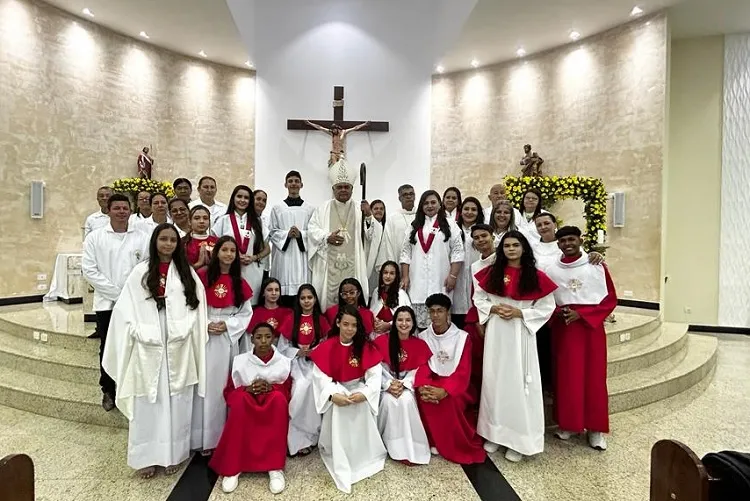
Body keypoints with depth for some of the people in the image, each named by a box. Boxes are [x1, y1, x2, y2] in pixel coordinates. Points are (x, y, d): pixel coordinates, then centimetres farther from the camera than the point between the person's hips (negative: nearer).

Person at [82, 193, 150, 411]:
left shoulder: (142, 237, 1)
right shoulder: (95, 237, 2)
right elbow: (88, 269, -4)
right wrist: (116, 292, -9)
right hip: (106, 303, 1)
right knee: (108, 348, 11)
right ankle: (108, 391, 26)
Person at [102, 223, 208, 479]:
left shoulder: (187, 273, 7)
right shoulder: (141, 271, 3)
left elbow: (196, 308, 4)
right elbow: (127, 308, 1)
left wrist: (181, 331, -5)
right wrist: (141, 333, -9)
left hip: (179, 348, 1)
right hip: (148, 348, -1)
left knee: (176, 402, 7)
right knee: (148, 403, 5)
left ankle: (173, 454, 20)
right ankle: (146, 457, 18)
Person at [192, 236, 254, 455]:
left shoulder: (239, 283, 6)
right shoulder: (202, 276, -3)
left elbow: (246, 314, 6)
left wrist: (227, 325, -7)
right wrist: (204, 325, -13)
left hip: (228, 339, 2)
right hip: (203, 337, -2)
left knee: (223, 386, 8)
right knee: (204, 385, 1)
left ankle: (220, 437, 21)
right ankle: (202, 438, 15)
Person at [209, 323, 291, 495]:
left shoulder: (284, 362, -3)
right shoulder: (240, 360, -2)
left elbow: (287, 393, -1)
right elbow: (228, 393, 1)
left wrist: (269, 387, -21)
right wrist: (248, 389, -19)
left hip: (273, 412, 0)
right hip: (246, 410, 1)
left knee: (278, 397, -32)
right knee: (240, 397, -31)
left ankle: (275, 467, -28)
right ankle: (233, 467, -24)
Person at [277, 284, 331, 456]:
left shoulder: (321, 320, 6)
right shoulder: (290, 320, 3)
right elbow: (282, 347, 4)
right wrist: (298, 352, -11)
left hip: (316, 362, 1)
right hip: (296, 362, 0)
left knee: (310, 385, -28)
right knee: (301, 386, -28)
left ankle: (305, 436, -12)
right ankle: (299, 438, -14)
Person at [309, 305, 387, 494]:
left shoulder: (366, 346, -9)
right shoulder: (327, 347, -11)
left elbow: (375, 374, -12)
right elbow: (320, 375, -14)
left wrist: (364, 393, -28)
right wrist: (333, 394, -30)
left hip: (359, 388, 1)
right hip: (336, 388, 0)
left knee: (363, 408, -29)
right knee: (337, 409, -30)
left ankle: (364, 454, -8)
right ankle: (340, 459, -13)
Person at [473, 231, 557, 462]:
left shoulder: (536, 277, -4)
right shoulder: (490, 273, 2)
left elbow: (547, 308, -3)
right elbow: (478, 298, 8)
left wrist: (519, 313, -14)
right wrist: (493, 309, -11)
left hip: (521, 335, -2)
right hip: (495, 333, 3)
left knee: (518, 382, 3)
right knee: (495, 380, 10)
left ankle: (519, 440, 17)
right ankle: (494, 433, 25)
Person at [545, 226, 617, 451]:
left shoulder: (597, 267, -2)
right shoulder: (551, 270, 2)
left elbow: (611, 299, -1)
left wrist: (582, 314, -11)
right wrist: (559, 312, -11)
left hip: (591, 327, -1)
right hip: (563, 328, 1)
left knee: (594, 377, 5)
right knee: (566, 377, 6)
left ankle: (596, 428, 19)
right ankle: (568, 424, 21)